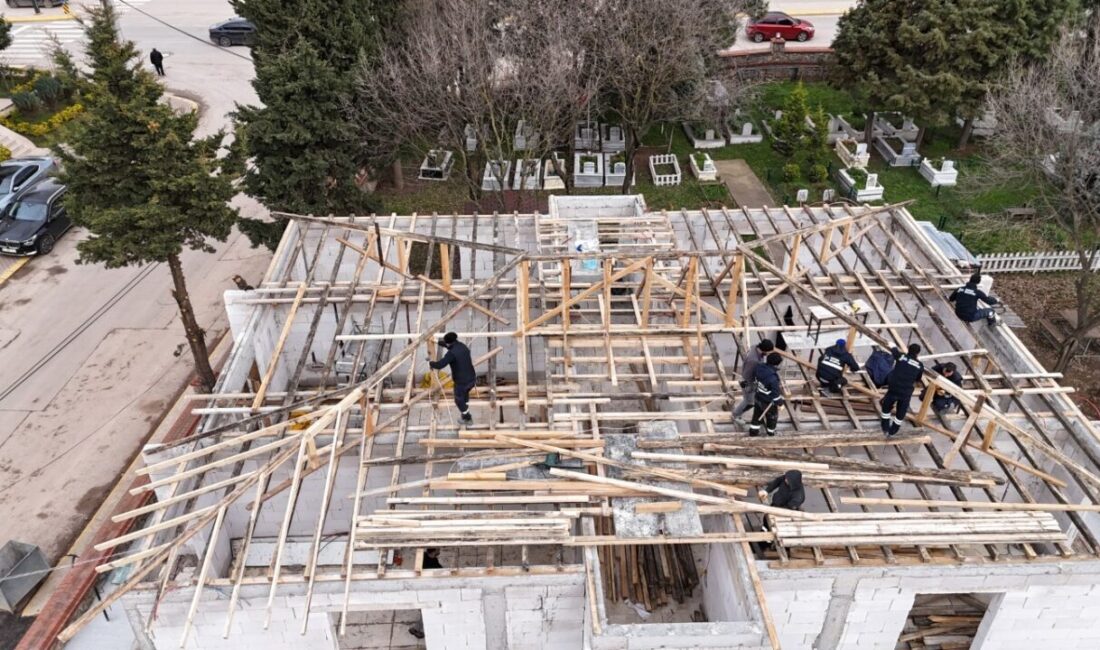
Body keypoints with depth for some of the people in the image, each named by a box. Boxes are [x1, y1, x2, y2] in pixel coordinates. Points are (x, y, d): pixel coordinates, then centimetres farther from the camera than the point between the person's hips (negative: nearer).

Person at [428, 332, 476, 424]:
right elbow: (452, 346, 24)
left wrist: (430, 363, -3)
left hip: (462, 382, -7)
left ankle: (467, 419, 36)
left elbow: (439, 365, -24)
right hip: (472, 378, 7)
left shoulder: (452, 353, -23)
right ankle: (466, 414, 50)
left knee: (459, 400, 20)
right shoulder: (462, 346, 2)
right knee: (465, 394, 35)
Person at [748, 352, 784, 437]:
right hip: (768, 402, -6)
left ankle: (753, 431, 38)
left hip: (758, 398, 6)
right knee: (772, 417, 23)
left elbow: (754, 375, 7)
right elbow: (776, 393, -27)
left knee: (757, 415, 26)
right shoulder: (773, 377, -37)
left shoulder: (760, 367, -15)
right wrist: (780, 403, -12)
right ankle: (771, 433, 44)